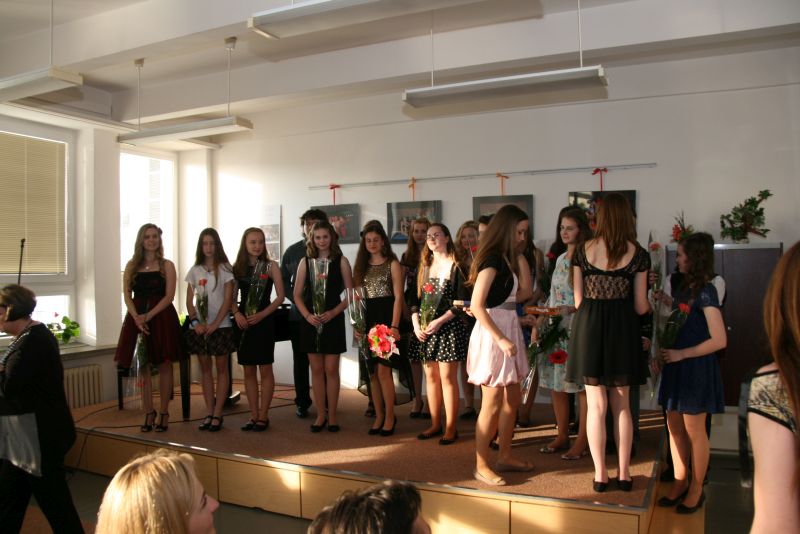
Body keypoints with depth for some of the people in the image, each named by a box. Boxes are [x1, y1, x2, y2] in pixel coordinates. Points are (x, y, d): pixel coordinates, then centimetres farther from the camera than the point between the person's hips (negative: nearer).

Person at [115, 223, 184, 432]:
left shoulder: (166, 265, 3)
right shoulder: (132, 265, 10)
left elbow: (169, 296, -5)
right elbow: (127, 295, 3)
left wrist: (149, 316, -15)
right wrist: (137, 318, -13)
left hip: (162, 316, -2)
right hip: (137, 318, 2)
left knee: (164, 366, 0)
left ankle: (164, 413, 9)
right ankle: (148, 413, 12)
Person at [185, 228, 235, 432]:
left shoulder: (225, 269, -2)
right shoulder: (194, 271, 8)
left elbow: (228, 300, -7)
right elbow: (189, 301, 6)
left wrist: (215, 324, -15)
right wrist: (195, 322, -8)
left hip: (220, 326, -3)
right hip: (199, 327, 3)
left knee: (221, 368, 2)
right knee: (205, 368, 8)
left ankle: (217, 414, 7)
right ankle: (209, 413, 15)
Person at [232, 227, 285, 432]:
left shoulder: (270, 266, -2)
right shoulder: (238, 268, 7)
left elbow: (280, 296, -6)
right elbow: (233, 297, 8)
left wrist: (261, 315, -15)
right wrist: (237, 313, -11)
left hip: (264, 321, -3)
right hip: (244, 323, 4)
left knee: (265, 369, 1)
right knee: (248, 371, 7)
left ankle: (263, 416, 10)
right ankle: (254, 415, 16)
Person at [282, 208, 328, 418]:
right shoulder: (292, 251, 7)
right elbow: (283, 280, 9)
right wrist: (295, 298, -5)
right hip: (299, 314, 2)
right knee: (300, 359, 8)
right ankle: (302, 402, 18)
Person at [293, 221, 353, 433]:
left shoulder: (341, 261, 0)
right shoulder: (306, 261, 6)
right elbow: (297, 294, 6)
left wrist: (333, 312, -14)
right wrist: (307, 315, -9)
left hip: (333, 320, -2)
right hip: (311, 320, 2)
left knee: (331, 369, 2)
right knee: (316, 369, 7)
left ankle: (332, 415, 13)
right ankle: (321, 415, 17)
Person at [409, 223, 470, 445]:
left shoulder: (456, 267, -3)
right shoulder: (424, 266, 13)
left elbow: (461, 302, -8)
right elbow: (415, 299, 12)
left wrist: (439, 321, -16)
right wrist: (416, 323, -2)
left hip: (448, 327, -5)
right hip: (424, 328, 5)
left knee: (447, 377, -3)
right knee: (430, 377, 10)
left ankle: (450, 427, 7)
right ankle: (435, 424, 21)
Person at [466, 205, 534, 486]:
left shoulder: (508, 258, 12)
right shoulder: (492, 259, -16)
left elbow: (525, 291, 7)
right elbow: (476, 305, -22)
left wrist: (520, 255, 7)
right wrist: (501, 339, -23)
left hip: (509, 330, 9)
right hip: (492, 333, -9)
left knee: (512, 400, 16)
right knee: (492, 404, -1)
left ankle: (505, 456, 29)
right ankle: (481, 466, 12)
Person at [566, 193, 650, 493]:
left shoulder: (583, 250, -1)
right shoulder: (638, 254, -2)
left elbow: (578, 300, 0)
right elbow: (640, 307, 0)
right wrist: (651, 304, 23)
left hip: (589, 326, 0)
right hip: (622, 329, 0)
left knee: (596, 405, 7)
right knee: (621, 405, 13)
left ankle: (600, 475, 13)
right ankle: (624, 474, 20)